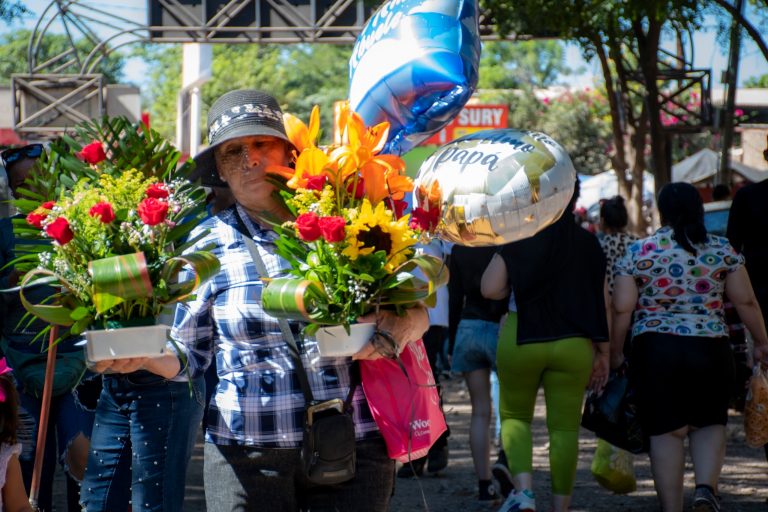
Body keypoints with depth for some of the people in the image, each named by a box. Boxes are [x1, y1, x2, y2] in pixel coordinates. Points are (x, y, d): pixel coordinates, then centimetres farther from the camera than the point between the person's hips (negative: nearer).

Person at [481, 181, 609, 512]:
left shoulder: (519, 239, -6)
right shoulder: (588, 244, 0)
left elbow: (490, 289, -10)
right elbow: (601, 303, 2)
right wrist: (602, 353, 9)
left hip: (521, 340, -1)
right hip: (573, 345, 1)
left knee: (515, 415, 15)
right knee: (565, 427, 7)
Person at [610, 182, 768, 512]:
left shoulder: (638, 252, -1)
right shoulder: (721, 250, 2)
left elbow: (622, 309, -3)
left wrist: (615, 352, 9)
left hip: (654, 349, -1)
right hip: (710, 348, 1)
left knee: (666, 431, 6)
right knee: (709, 423, 16)